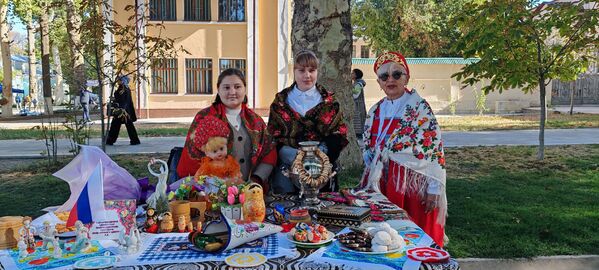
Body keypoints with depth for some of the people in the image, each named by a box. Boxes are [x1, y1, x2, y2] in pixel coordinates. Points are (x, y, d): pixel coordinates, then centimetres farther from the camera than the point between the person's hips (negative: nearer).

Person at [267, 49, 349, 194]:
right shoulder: (281, 100, 7)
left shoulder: (328, 101, 7)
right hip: (287, 165, 0)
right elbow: (273, 135, 3)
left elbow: (339, 134, 4)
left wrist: (322, 153, -13)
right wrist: (292, 155, -14)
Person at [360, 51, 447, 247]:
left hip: (412, 185, -5)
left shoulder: (420, 108, -8)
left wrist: (434, 188, -14)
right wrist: (369, 183, 11)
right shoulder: (375, 111, 9)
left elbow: (434, 148, -11)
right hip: (382, 184, 5)